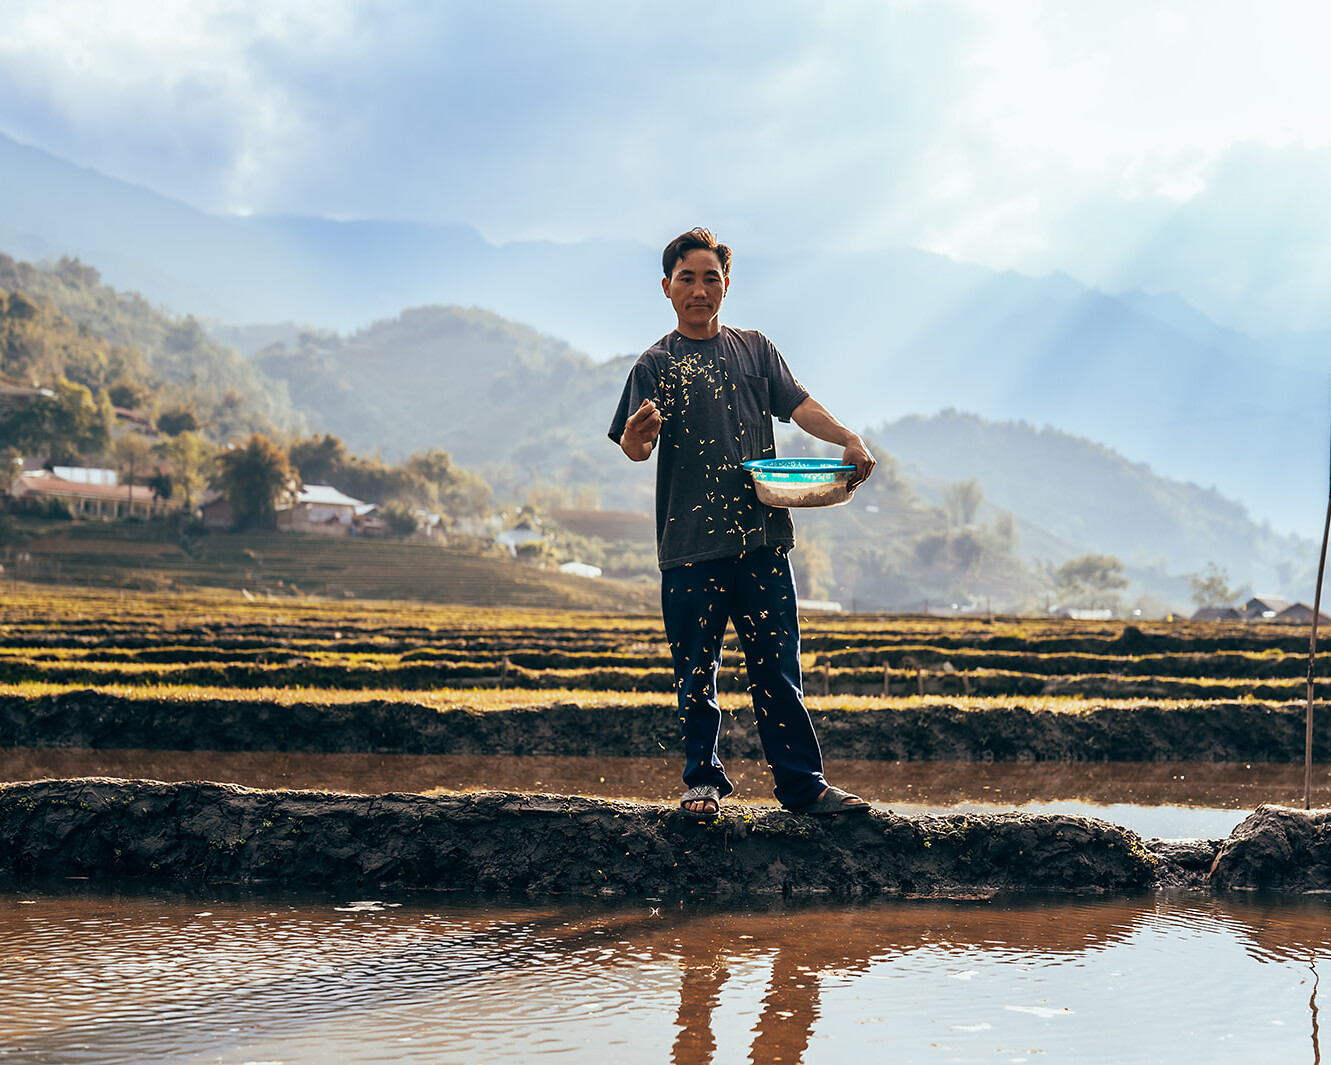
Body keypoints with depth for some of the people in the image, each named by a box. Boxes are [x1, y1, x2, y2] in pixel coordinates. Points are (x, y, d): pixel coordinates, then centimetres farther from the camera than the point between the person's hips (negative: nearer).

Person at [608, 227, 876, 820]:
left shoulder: (754, 349, 15)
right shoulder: (656, 364, 5)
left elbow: (799, 405, 5)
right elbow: (634, 450, -7)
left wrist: (847, 439, -14)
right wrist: (638, 433, -32)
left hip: (760, 537, 2)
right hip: (689, 545, -2)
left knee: (777, 667, 2)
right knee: (696, 672, 3)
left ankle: (802, 785, 6)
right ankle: (703, 781, 15)